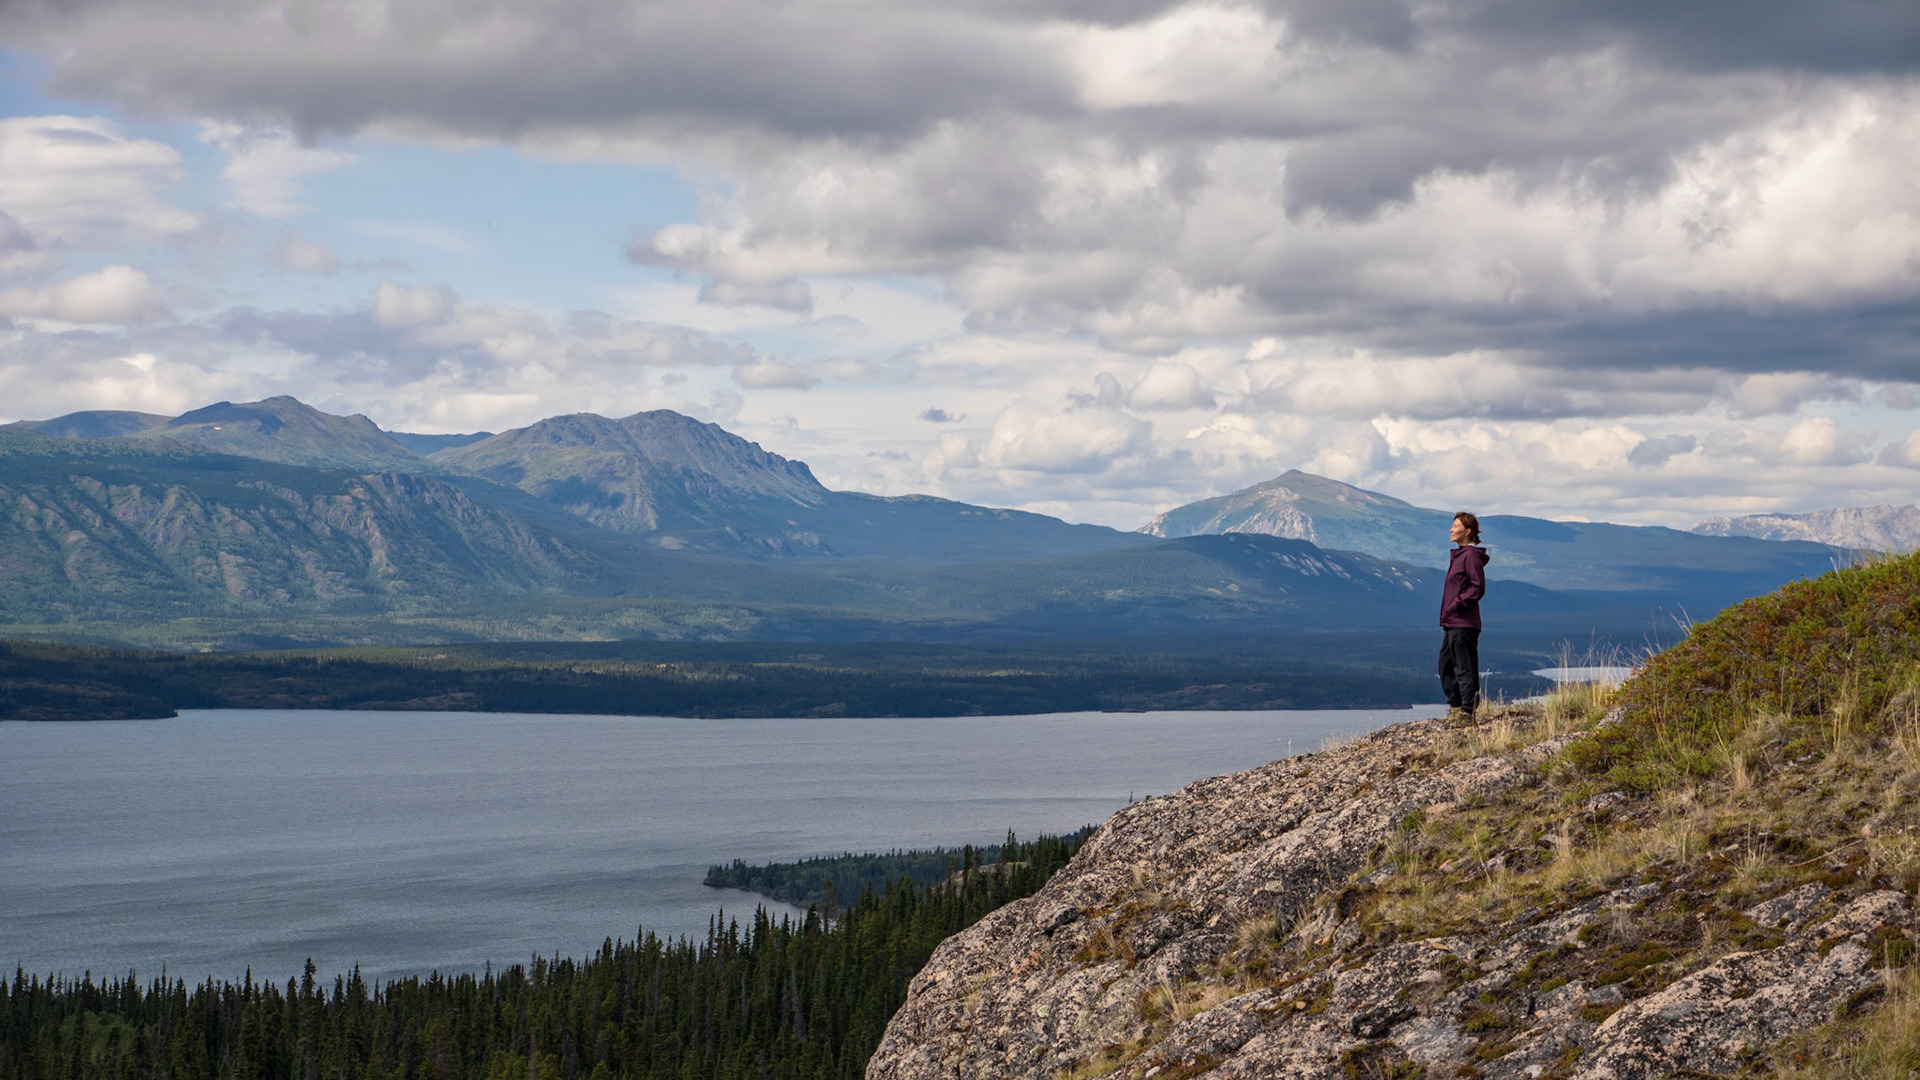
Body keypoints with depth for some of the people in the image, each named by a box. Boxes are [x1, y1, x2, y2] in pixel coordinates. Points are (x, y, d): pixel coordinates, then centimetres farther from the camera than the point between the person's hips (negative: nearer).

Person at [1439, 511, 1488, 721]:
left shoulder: (1471, 556, -13)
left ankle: (1468, 710, -4)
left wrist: (1456, 605, -18)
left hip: (1464, 623, -11)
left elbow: (1478, 588, -18)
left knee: (1465, 668, -7)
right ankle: (1456, 707, 23)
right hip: (1451, 623, 11)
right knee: (1446, 666, 16)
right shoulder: (1458, 555, 18)